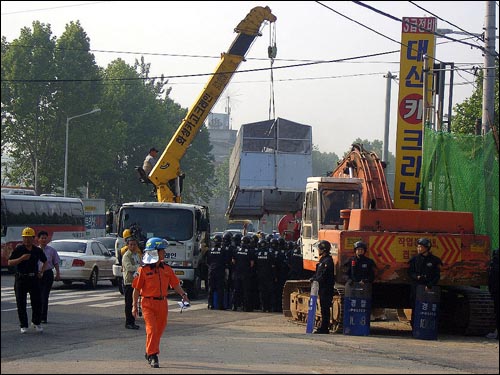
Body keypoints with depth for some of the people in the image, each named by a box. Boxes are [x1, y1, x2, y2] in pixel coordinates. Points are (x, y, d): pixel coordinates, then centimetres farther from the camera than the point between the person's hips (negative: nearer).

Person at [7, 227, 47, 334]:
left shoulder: (38, 250, 4)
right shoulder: (18, 249, -4)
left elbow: (45, 261, 23)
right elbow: (10, 263, -8)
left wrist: (41, 272, 10)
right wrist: (21, 258, -20)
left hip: (34, 278, 2)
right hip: (21, 279, -2)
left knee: (37, 302, 0)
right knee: (21, 304, 1)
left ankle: (36, 323, 18)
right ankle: (23, 326, 10)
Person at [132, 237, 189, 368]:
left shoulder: (167, 269, 8)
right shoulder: (143, 270, -7)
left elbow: (175, 284, 12)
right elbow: (137, 289, -4)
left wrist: (183, 295, -4)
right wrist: (135, 305, -4)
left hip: (162, 303, 5)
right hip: (148, 303, -5)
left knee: (159, 330, 11)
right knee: (151, 329, -12)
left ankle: (150, 353, 27)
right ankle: (152, 355, -9)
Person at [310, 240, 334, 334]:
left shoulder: (328, 261, -14)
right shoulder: (322, 260, 19)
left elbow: (324, 275, -20)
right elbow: (318, 273, 23)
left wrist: (315, 279, -11)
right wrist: (313, 278, 6)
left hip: (326, 288, -10)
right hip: (322, 288, 10)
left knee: (325, 308, -9)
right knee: (324, 309, 12)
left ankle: (324, 328, -9)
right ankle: (323, 327, 16)